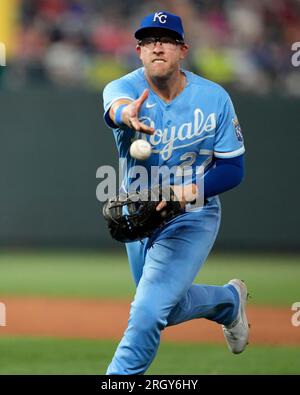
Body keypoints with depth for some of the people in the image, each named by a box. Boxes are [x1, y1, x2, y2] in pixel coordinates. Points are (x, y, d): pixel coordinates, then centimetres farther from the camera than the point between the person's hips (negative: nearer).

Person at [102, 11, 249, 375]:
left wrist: (190, 191, -32)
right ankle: (229, 300, 51)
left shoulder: (214, 98, -17)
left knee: (149, 310, -17)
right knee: (168, 307, 22)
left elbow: (233, 169, -12)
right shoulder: (125, 87, -18)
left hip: (192, 217, -3)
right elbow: (116, 104, -44)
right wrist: (126, 114, -70)